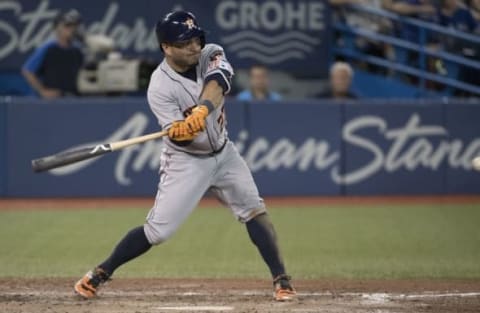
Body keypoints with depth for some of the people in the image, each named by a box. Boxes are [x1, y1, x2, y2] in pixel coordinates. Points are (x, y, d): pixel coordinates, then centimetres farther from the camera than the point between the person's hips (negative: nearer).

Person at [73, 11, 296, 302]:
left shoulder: (211, 55, -9)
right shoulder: (160, 87, -20)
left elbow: (216, 85, -31)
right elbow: (178, 137, -25)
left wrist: (203, 110, -51)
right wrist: (183, 129, -49)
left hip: (223, 153, 4)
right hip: (186, 161, -4)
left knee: (254, 209, -6)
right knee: (157, 231, -7)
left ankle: (281, 280, -1)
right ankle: (100, 274, 7)